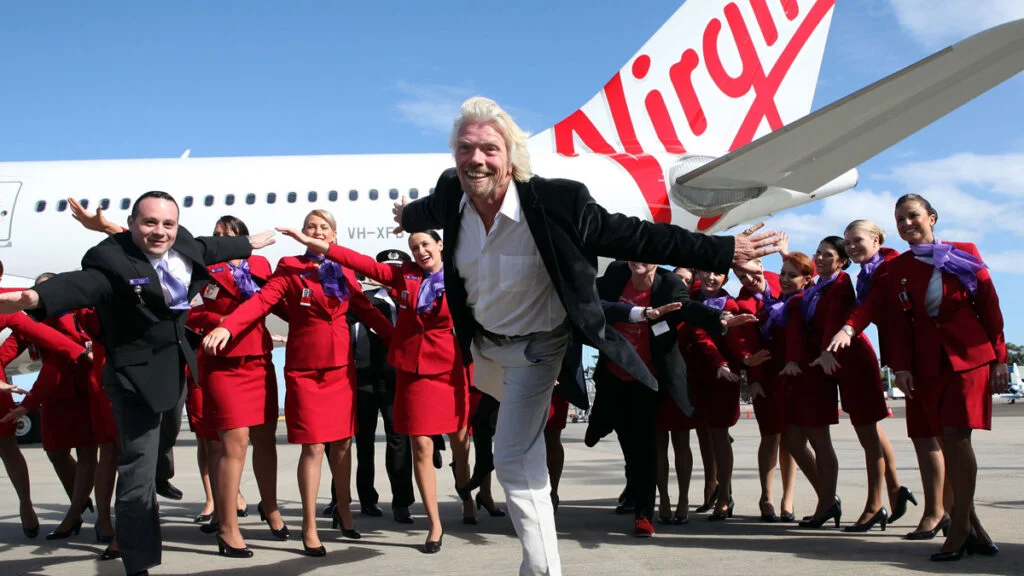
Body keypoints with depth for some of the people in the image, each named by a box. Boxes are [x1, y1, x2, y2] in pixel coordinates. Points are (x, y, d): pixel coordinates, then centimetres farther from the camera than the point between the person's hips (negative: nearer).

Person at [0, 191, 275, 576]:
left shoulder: (182, 246, -5)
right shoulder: (111, 260, -28)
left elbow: (210, 248, 17)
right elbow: (81, 283, -47)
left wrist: (248, 244, 35)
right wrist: (37, 298, -69)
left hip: (177, 367, 8)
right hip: (137, 376, -8)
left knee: (167, 434, 35)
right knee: (137, 475, -7)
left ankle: (161, 479, 66)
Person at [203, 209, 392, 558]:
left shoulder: (344, 272, 11)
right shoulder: (290, 268, -1)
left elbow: (367, 310, 14)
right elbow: (262, 300, -14)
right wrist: (227, 327, -30)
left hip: (342, 367, 4)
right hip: (305, 369, -4)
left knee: (343, 442, 10)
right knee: (313, 447, -5)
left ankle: (343, 512, 29)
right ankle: (309, 527, 7)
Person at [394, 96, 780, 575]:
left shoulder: (555, 202, -34)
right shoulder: (451, 195, -19)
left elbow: (633, 236, -29)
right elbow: (431, 210, 8)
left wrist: (723, 252, -30)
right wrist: (407, 217, 32)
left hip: (535, 347, -6)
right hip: (482, 341, 6)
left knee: (515, 462, -9)